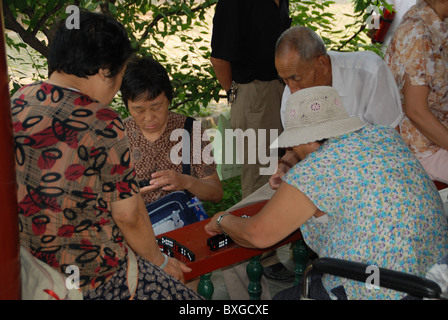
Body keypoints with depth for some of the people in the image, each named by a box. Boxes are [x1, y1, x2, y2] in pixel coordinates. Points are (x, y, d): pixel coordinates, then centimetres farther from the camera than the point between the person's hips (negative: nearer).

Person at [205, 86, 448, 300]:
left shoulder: (316, 169, -18)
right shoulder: (386, 135, 4)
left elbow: (258, 235, -11)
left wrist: (223, 220, 8)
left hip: (374, 293, -8)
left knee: (281, 297, 15)